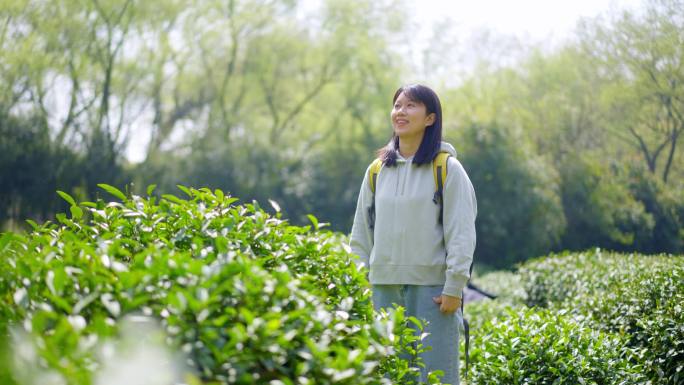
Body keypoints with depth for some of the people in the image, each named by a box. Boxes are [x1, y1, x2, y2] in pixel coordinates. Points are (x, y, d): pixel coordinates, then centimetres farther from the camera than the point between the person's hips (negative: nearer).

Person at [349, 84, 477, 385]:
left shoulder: (447, 169, -2)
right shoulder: (377, 171, 11)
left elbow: (461, 231, -6)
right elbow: (362, 230, 15)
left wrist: (454, 287, -11)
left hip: (432, 287, -4)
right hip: (384, 286, 4)